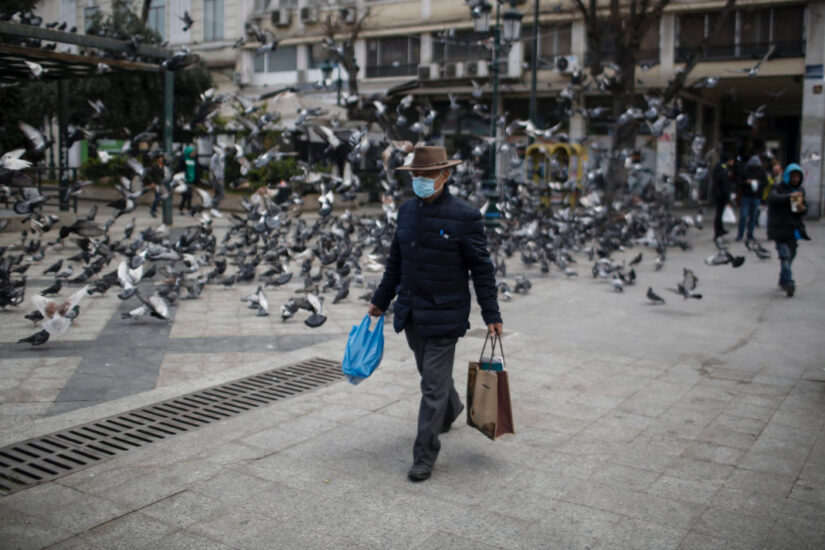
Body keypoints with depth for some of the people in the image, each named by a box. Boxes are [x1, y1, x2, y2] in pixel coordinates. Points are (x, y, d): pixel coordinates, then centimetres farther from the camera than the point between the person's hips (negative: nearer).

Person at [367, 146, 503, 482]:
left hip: (444, 315, -6)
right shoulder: (407, 211, 5)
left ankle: (425, 455, 9)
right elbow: (396, 262, 15)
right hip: (411, 313, 6)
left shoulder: (464, 216, -12)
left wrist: (491, 315, -8)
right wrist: (380, 300, 18)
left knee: (433, 385, -3)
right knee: (431, 373, 23)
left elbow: (481, 269, -8)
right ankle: (451, 411, 52)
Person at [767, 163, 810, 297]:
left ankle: (783, 281, 26)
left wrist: (803, 209, -5)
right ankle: (788, 282, -22)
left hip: (794, 229, 6)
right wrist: (789, 197, -40)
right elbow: (772, 198, -27)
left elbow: (804, 207, 19)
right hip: (780, 228, -6)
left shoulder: (800, 190, 12)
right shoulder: (779, 188, -7)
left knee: (791, 255, 12)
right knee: (785, 255, -15)